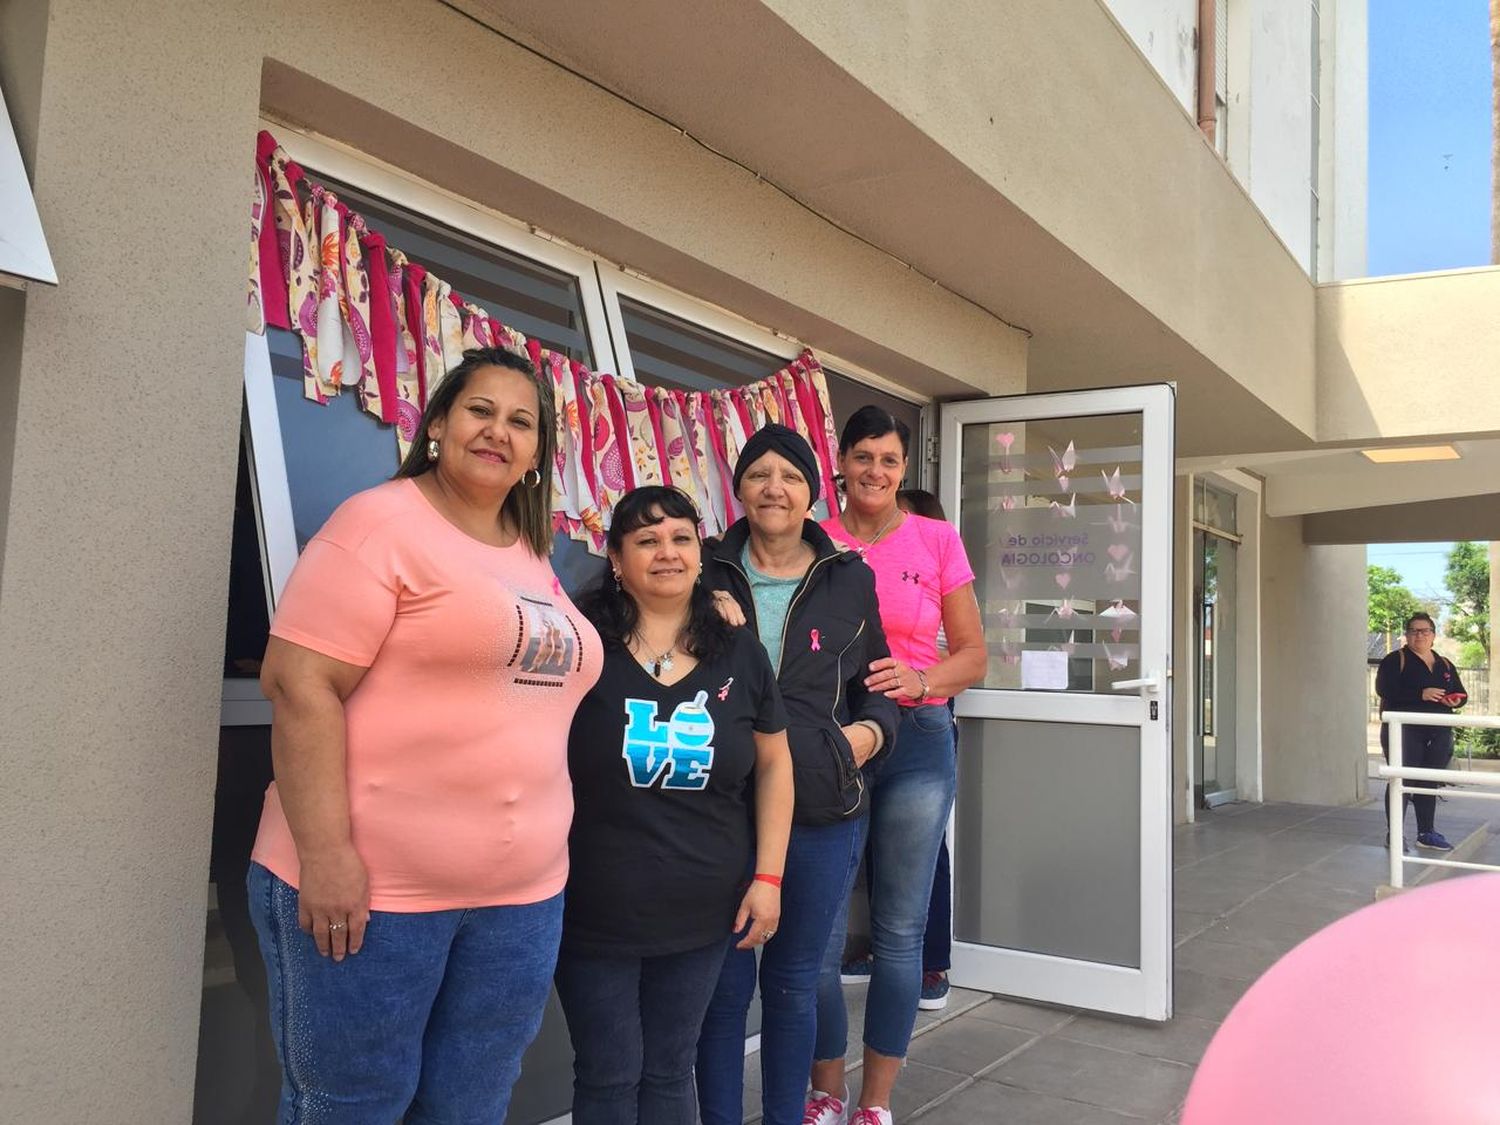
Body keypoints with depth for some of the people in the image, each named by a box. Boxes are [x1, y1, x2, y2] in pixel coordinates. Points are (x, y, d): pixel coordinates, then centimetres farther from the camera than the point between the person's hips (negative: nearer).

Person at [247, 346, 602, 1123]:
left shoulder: (535, 560, 14)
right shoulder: (383, 522, -8)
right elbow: (298, 683, -15)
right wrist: (326, 854, -20)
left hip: (522, 895, 7)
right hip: (374, 884, -6)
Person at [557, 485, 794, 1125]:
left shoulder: (740, 653, 3)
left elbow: (773, 764, 8)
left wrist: (768, 877, 2)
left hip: (701, 910, 3)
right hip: (595, 909, -3)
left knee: (670, 1071, 16)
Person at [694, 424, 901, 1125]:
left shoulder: (850, 580, 5)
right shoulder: (708, 574, 1)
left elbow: (874, 683, 13)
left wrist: (871, 730, -7)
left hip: (823, 812, 1)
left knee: (794, 982, 15)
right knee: (724, 983, 9)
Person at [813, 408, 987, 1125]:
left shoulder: (937, 542, 4)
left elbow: (973, 656, 5)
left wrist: (921, 678, -15)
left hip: (917, 740, 0)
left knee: (899, 930, 7)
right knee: (820, 933, 1)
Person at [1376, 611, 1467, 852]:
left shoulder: (1445, 665, 17)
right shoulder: (1395, 660, -2)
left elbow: (1461, 693, 20)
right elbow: (1384, 690, -15)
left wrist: (1456, 700, -4)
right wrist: (1421, 694, -23)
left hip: (1438, 732, 6)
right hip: (1404, 731, -6)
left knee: (1429, 782, 11)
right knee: (1403, 781, -5)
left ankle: (1427, 833, 19)